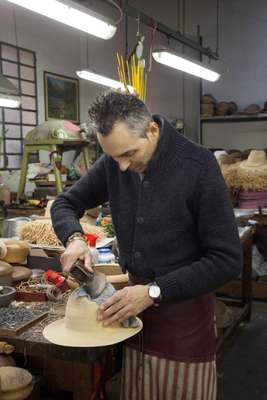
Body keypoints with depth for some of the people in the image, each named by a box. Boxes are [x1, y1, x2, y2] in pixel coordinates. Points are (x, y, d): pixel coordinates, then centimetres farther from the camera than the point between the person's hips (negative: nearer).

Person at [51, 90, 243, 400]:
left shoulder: (198, 166, -19)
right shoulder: (112, 163, -5)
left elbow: (227, 260, -18)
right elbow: (65, 204, 9)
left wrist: (154, 292, -23)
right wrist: (74, 238, -14)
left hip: (185, 308, -4)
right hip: (135, 301, 4)